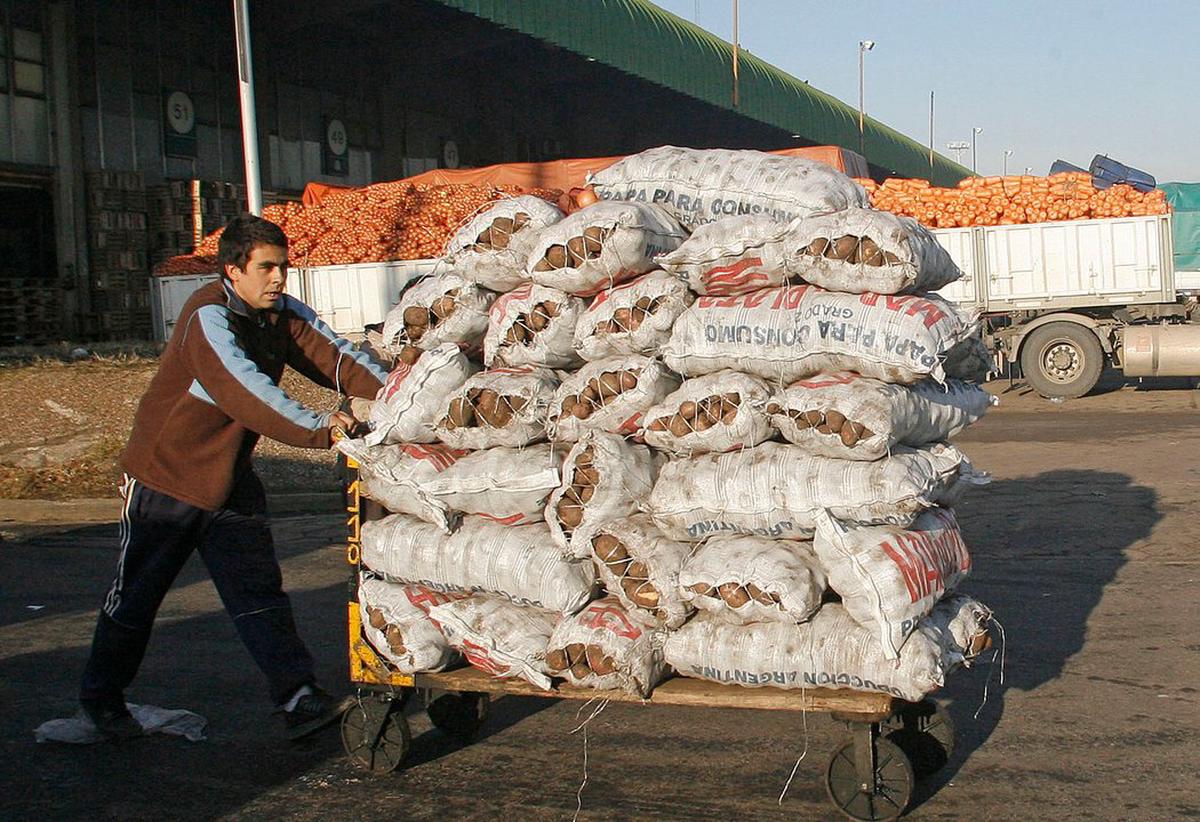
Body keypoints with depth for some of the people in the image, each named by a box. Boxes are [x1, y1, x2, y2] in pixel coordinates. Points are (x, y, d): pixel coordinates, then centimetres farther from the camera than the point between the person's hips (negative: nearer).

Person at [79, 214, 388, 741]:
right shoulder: (208, 317, -24)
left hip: (231, 480, 6)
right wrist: (318, 429, -45)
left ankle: (298, 699, -3)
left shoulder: (284, 314, -1)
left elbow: (334, 356, -11)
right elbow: (247, 390, -37)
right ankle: (101, 697, 27)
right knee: (135, 594, 8)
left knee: (258, 590, -1)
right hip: (165, 475, -6)